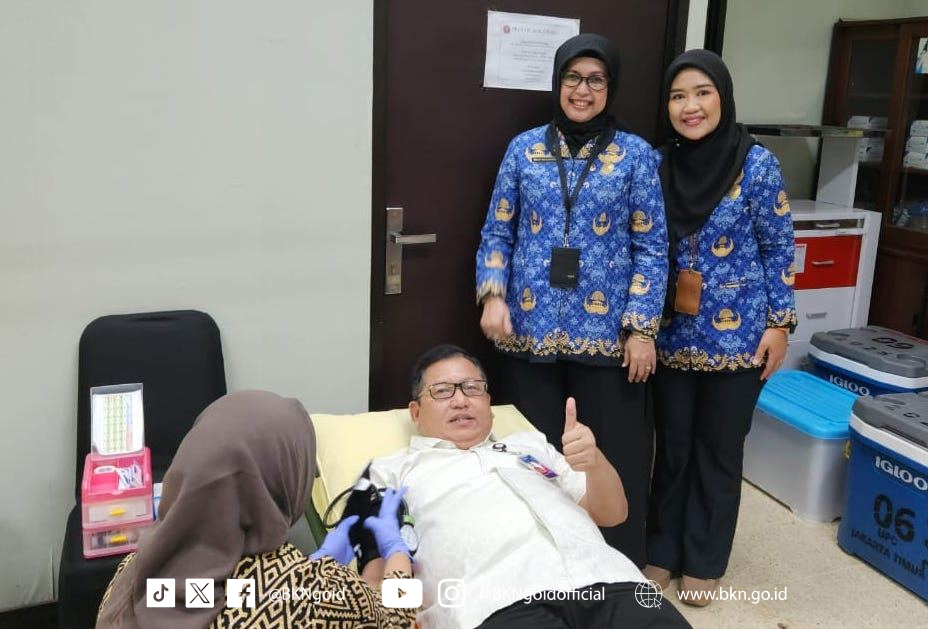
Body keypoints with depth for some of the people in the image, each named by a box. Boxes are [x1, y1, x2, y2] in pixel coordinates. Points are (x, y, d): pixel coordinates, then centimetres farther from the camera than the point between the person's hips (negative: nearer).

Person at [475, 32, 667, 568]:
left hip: (606, 332, -1)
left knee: (614, 452, 5)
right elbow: (497, 232, 8)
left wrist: (643, 328, -7)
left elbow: (652, 248, 0)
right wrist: (493, 295, -7)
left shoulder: (636, 155, 1)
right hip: (531, 329, 2)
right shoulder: (525, 148, 5)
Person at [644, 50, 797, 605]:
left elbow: (779, 251, -4)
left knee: (719, 451, 10)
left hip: (736, 336, -3)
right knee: (672, 446, 13)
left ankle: (704, 562, 28)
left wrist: (779, 325, -7)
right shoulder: (661, 165, 1)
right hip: (673, 335, 3)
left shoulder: (757, 165, -9)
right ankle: (663, 551, 31)